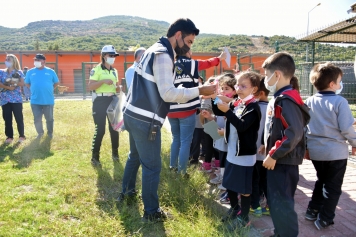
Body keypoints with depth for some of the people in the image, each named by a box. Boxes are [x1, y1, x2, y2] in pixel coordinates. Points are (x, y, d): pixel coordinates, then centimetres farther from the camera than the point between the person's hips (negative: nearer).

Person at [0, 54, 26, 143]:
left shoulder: (19, 72, 6)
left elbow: (22, 83, -4)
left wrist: (14, 83, -20)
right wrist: (8, 87, -15)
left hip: (16, 99, -3)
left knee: (19, 118, -2)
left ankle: (21, 136, 8)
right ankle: (9, 136, 13)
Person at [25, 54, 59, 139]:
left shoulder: (50, 71, 1)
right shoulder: (30, 72, 4)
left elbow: (56, 83, 11)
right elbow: (27, 83, 15)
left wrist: (49, 90, 5)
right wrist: (35, 90, 6)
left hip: (48, 101, -1)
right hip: (35, 101, 1)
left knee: (49, 118, 11)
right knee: (37, 119, 6)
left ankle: (50, 132, 32)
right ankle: (40, 132, 28)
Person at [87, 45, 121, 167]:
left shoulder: (114, 71, 14)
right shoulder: (97, 69, -6)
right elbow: (90, 86, -15)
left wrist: (118, 87, 0)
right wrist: (103, 81, -24)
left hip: (112, 100, 6)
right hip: (100, 101, -6)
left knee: (114, 127, 10)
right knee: (100, 129, -6)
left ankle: (115, 153, 25)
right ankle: (95, 157, 4)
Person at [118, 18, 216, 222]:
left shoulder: (155, 50, 14)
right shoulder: (163, 55, -17)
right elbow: (168, 93, -24)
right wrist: (200, 91, -19)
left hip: (134, 114, 10)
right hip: (145, 121, -10)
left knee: (135, 156, 27)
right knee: (152, 166, 3)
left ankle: (127, 191, 47)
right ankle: (151, 212, 19)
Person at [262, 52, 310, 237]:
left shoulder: (286, 100, -20)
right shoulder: (282, 98, 10)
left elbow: (294, 133, -29)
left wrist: (274, 155, -22)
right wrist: (270, 147, 14)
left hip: (283, 162, -10)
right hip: (280, 160, 10)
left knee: (281, 204, 0)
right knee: (276, 202, 20)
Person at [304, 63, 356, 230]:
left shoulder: (309, 102, 0)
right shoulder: (340, 101, -15)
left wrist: (305, 146, 16)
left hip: (315, 150, 5)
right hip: (336, 151, -5)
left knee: (321, 181, 24)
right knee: (333, 187, 11)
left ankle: (312, 211, 31)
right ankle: (324, 219, 17)